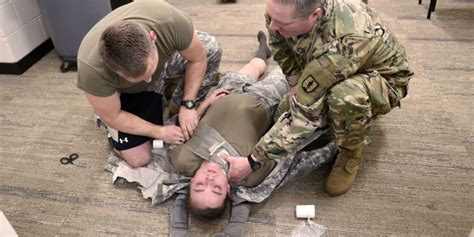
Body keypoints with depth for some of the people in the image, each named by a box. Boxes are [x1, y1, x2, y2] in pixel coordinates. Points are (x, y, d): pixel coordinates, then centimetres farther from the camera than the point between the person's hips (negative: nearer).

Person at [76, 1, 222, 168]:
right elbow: (112, 118, -24)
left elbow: (198, 59, -19)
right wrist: (160, 132, -20)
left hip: (164, 61, 3)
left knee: (211, 48, -18)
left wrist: (188, 104, -22)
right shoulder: (92, 69, -42)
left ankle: (177, 108, 1)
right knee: (139, 159, -6)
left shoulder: (172, 22, -40)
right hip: (127, 91, -2)